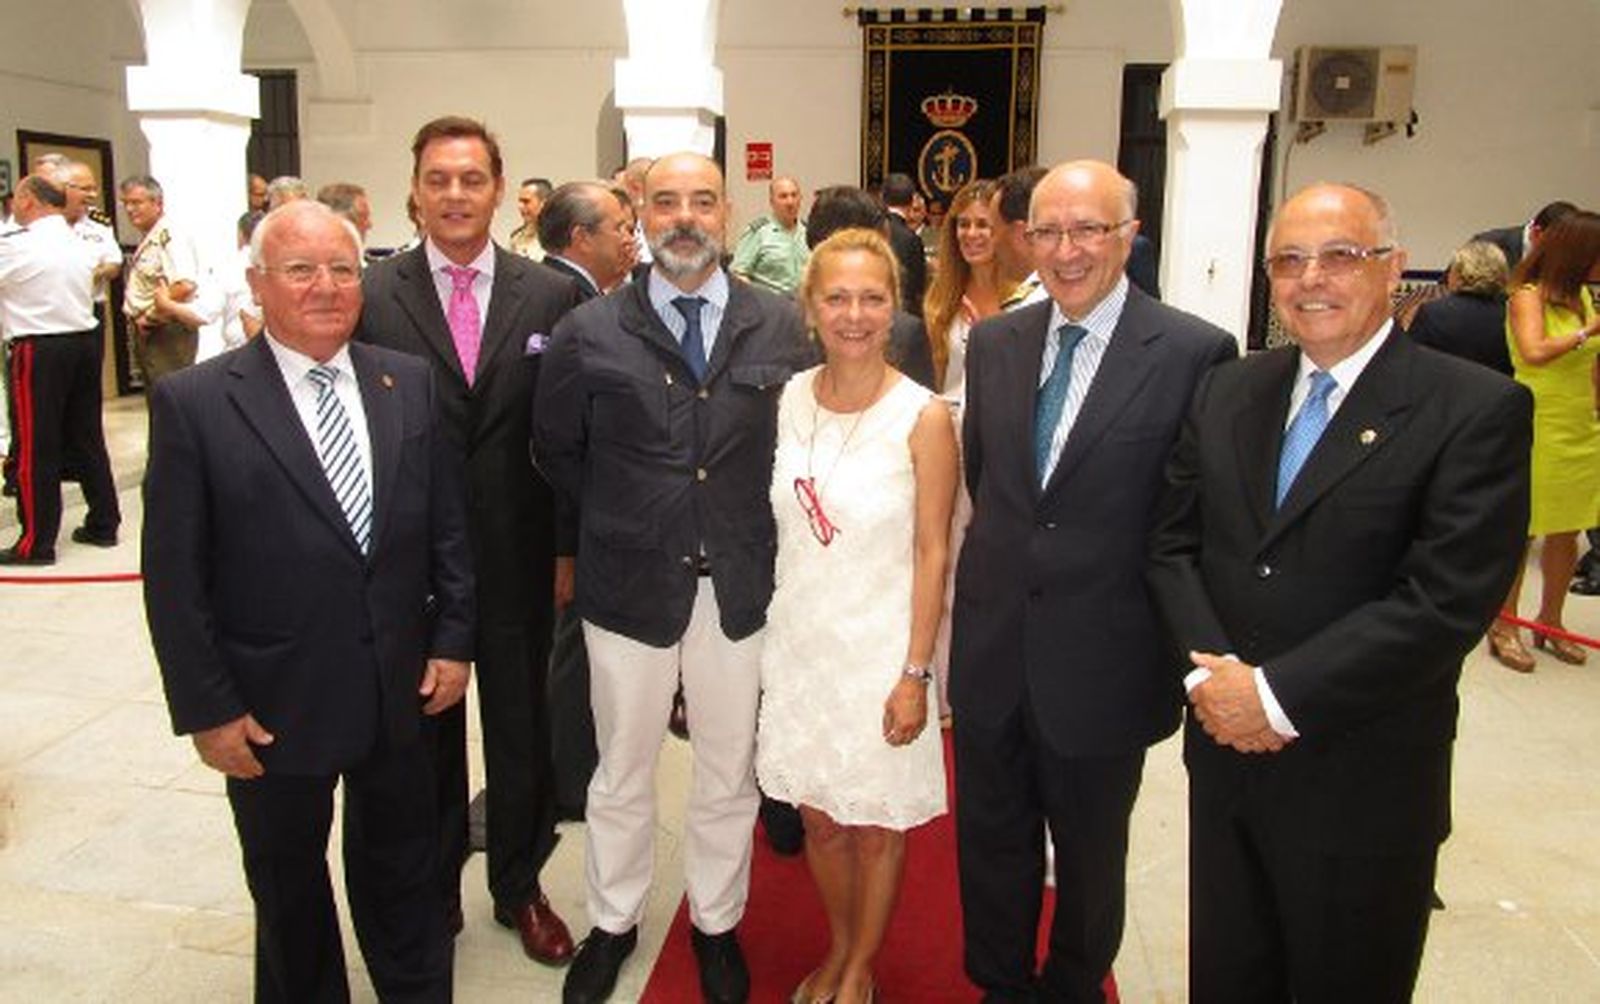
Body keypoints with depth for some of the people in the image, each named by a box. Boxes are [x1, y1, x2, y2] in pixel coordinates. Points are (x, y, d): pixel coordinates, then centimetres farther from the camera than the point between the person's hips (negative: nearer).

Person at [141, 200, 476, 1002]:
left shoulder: (410, 384, -1)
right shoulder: (193, 402, -11)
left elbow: (449, 523, 4)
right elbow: (174, 575, -10)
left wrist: (454, 639, 0)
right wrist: (207, 709, -10)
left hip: (400, 691, 3)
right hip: (273, 706, -2)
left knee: (402, 870, 22)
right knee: (288, 884, 20)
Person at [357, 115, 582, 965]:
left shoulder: (551, 295, -1)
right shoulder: (370, 295, -5)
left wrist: (569, 547, -3)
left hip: (516, 555, 1)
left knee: (520, 730, 15)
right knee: (423, 734, 16)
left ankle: (519, 886, 37)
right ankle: (432, 888, 38)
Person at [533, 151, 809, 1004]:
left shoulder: (782, 327, -1)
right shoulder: (587, 333, -3)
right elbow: (557, 451, 8)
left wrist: (756, 531, 3)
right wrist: (615, 523, 7)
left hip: (740, 588, 1)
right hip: (628, 585, 0)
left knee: (730, 773, 15)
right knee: (622, 772, 16)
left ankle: (716, 924, 37)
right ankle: (612, 923, 38)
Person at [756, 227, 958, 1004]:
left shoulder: (923, 417, -14)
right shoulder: (789, 399, -1)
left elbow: (932, 553, -11)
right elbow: (784, 524, 8)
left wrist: (915, 674, -12)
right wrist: (768, 631, 8)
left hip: (881, 648, -4)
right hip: (798, 640, 4)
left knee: (876, 824, 13)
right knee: (818, 815, 18)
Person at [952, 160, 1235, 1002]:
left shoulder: (1196, 353, -13)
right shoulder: (994, 342, 2)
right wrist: (1005, 562, 8)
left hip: (1101, 662, -3)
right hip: (993, 649, 4)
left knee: (1090, 858, 19)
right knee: (991, 842, 19)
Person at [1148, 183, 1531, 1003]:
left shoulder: (1477, 409, -11)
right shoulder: (1227, 391, 5)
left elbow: (1448, 599, -19)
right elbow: (1172, 544, 3)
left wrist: (1278, 695, -19)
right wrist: (1208, 673, -12)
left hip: (1364, 784, -4)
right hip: (1226, 755, 4)